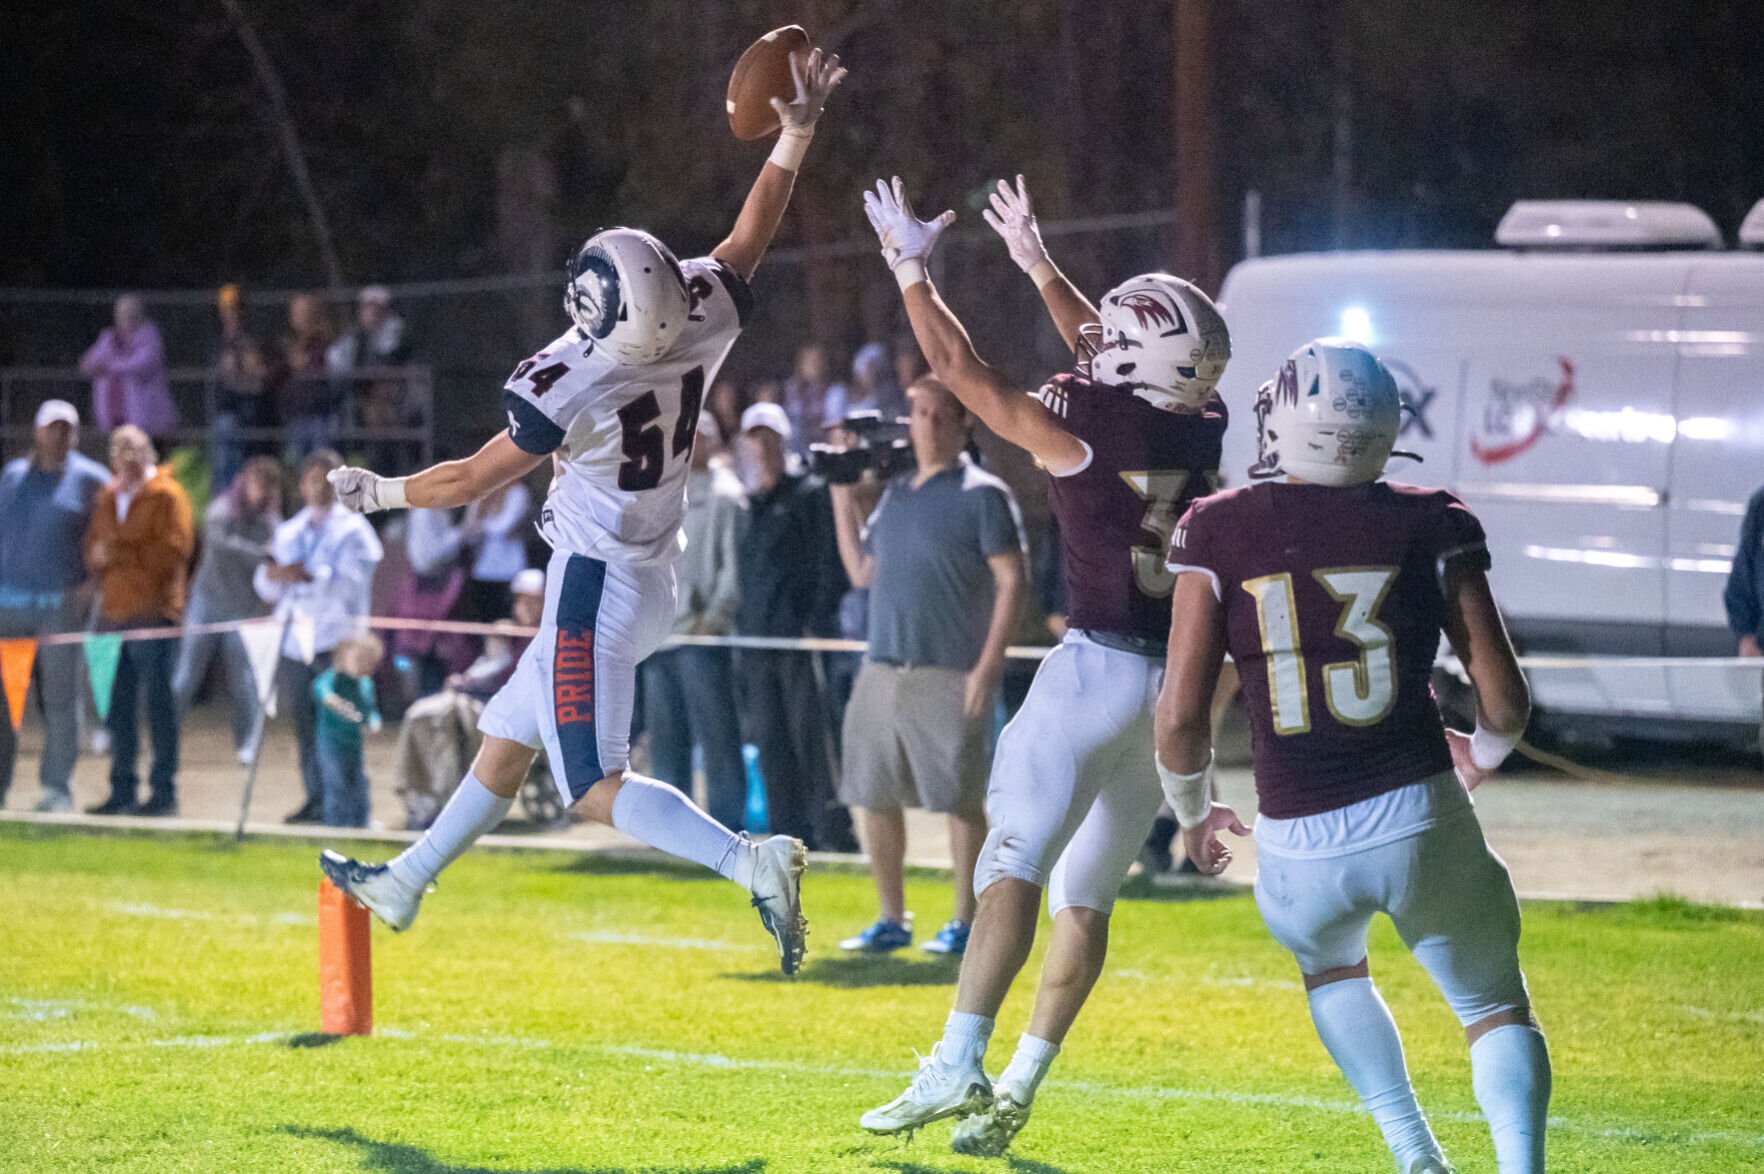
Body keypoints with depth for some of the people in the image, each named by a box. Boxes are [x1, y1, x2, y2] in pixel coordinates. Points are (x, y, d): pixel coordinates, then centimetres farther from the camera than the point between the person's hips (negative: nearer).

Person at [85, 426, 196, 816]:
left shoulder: (167, 496, -3)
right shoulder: (107, 498, 18)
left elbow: (174, 550, -12)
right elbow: (93, 546, 22)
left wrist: (120, 553, -14)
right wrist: (98, 560, -1)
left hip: (153, 611, -7)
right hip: (114, 612, 7)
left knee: (158, 703, -6)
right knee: (118, 705, 8)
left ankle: (164, 790, -3)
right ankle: (122, 790, 14)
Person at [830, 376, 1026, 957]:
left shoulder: (981, 494, -4)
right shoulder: (895, 493, 16)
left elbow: (1011, 581, -8)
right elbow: (861, 571, 23)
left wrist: (989, 665, -16)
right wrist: (842, 496, 18)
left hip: (950, 674, -7)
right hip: (883, 669, 7)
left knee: (959, 799, -3)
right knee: (874, 796, 7)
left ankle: (964, 924, 4)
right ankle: (892, 920, 17)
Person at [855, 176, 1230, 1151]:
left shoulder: (1082, 437, -11)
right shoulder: (1200, 431, 7)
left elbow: (961, 370, -2)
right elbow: (1115, 371, 26)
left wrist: (911, 270, 11)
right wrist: (1038, 265, 36)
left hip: (1100, 667, -7)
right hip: (1177, 680, 7)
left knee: (1016, 861, -9)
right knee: (1087, 894, 8)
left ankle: (958, 1065, -19)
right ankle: (1016, 1090, 8)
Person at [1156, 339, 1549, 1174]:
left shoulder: (1220, 533, -1)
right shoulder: (1428, 525, 0)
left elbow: (1181, 715, -3)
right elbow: (1505, 702, 0)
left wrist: (1191, 808, 17)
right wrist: (1484, 754, 23)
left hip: (1301, 844, 1)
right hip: (1422, 820, -1)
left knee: (1331, 967, 32)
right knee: (1495, 1006, 17)